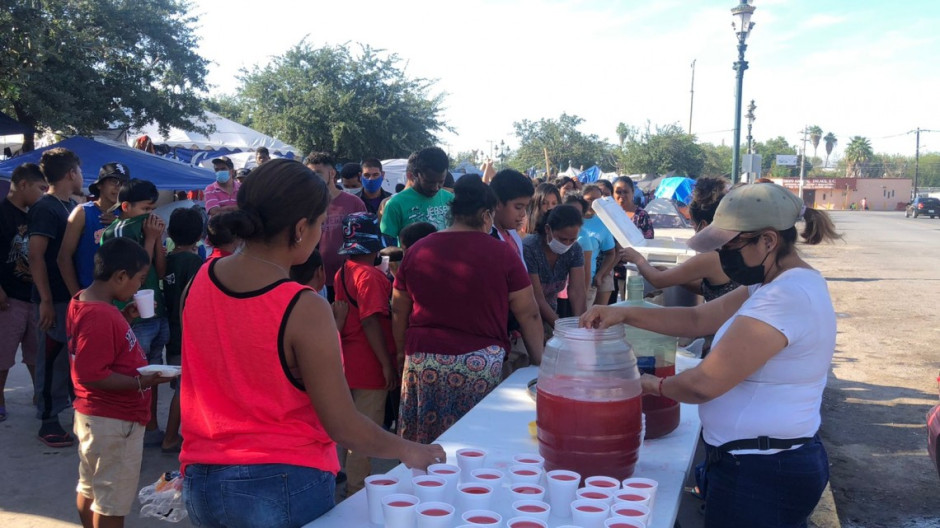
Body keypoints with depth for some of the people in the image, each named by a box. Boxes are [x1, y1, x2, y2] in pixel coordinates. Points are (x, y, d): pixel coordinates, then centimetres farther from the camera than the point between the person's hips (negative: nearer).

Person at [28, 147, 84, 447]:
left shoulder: (71, 207, 11)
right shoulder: (45, 209, -14)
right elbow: (36, 256, -19)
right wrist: (46, 301, -21)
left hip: (75, 295, 8)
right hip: (56, 298, -8)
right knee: (52, 358, -1)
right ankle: (48, 422, 8)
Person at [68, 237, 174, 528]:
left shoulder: (83, 300, 4)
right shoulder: (100, 316, -26)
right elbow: (90, 375, -28)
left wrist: (125, 317, 6)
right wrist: (141, 382, -28)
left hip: (94, 415, 10)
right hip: (113, 422, -10)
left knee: (89, 488, 22)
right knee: (112, 503, 4)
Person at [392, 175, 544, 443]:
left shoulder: (416, 250, 6)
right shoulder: (501, 253, -3)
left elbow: (398, 312, 13)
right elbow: (528, 315, 0)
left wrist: (402, 352, 26)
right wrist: (540, 361, 10)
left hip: (423, 359, 3)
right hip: (481, 365, -3)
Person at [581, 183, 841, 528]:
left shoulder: (786, 297, -25)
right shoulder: (787, 282, 9)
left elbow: (704, 384, -23)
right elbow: (698, 320, 10)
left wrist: (655, 385, -3)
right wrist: (624, 314, -1)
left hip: (759, 476, -10)